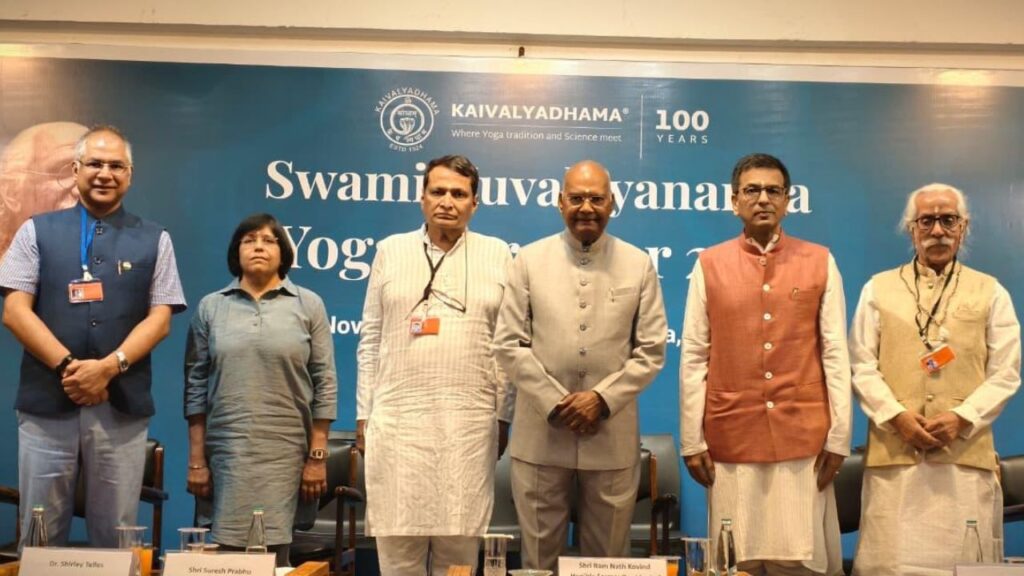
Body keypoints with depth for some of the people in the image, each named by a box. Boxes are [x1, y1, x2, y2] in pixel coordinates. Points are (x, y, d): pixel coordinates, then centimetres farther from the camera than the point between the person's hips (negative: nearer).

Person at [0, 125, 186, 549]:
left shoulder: (154, 240, 9)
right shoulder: (37, 231, 9)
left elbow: (160, 319, 2)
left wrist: (108, 366, -14)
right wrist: (67, 366, -12)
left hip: (122, 406, 0)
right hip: (46, 402, 0)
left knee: (115, 534, 7)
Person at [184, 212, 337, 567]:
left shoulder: (308, 305, 5)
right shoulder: (211, 307, 8)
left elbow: (325, 382, 2)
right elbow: (196, 384, 6)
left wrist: (318, 456, -2)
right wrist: (196, 458, 2)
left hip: (287, 451, -1)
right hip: (226, 450, 1)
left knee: (275, 548, -3)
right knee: (229, 547, -2)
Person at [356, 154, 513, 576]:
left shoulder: (496, 255, 6)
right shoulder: (391, 250, 9)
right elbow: (371, 340, 8)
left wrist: (503, 416, 1)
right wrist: (364, 413, 4)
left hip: (470, 422, 0)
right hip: (397, 418, 1)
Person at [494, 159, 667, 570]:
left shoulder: (639, 265, 4)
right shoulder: (529, 260, 3)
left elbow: (651, 350, 1)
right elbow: (509, 344, -1)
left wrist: (602, 398, -12)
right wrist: (556, 403, -9)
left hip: (612, 438, 0)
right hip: (540, 436, 0)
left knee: (607, 559, 11)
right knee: (539, 558, 9)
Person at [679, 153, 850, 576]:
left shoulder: (819, 262, 5)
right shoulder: (709, 265, 4)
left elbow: (835, 353, 3)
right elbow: (694, 358, 3)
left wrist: (838, 436, -1)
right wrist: (692, 440, -1)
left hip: (804, 437, 0)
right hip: (731, 438, 0)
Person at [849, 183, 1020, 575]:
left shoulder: (990, 292, 12)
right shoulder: (878, 289, 12)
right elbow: (862, 366, 5)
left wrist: (963, 417, -10)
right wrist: (896, 415, -9)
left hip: (966, 454, 0)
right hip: (893, 452, 0)